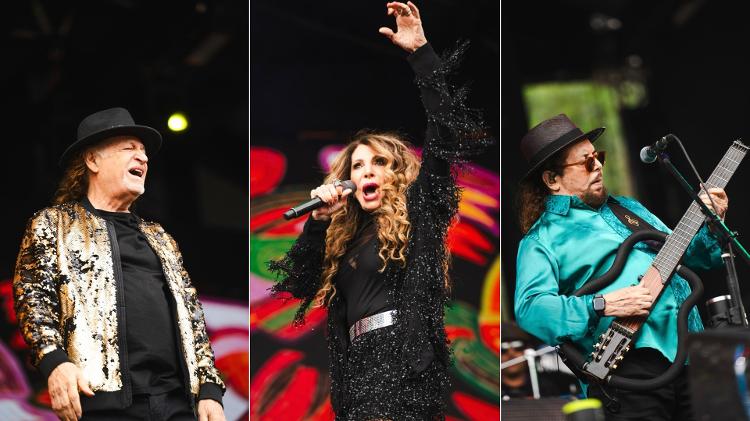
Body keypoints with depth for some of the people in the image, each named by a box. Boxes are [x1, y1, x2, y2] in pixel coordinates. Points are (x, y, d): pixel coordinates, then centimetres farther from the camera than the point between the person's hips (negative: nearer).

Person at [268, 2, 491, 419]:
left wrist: (420, 52, -4)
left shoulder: (417, 209, 8)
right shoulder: (345, 236, 26)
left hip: (405, 367, -7)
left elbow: (446, 131, -1)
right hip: (361, 370, 7)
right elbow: (300, 284, 19)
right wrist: (318, 220, 8)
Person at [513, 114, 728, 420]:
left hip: (688, 350, 7)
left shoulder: (627, 207, 25)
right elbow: (529, 309, -13)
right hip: (627, 359, -6)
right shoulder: (542, 239, 2)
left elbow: (683, 254, 29)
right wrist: (601, 305, -22)